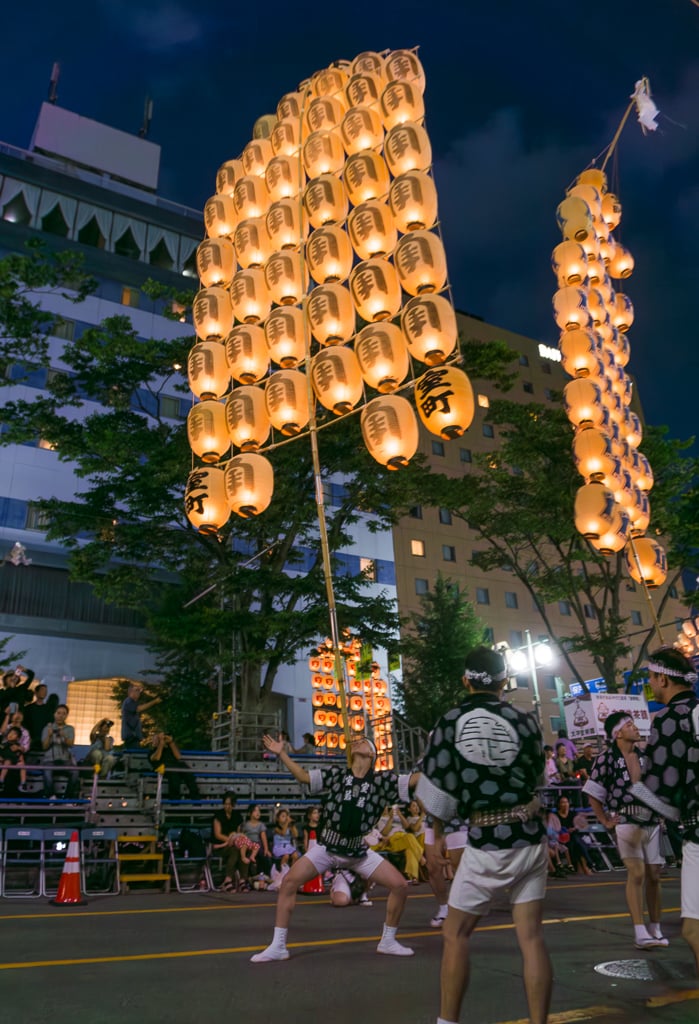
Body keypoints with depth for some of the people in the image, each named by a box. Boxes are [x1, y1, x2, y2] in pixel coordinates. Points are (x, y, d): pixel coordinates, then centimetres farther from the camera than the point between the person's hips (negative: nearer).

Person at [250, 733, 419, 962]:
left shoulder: (380, 780, -4)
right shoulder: (336, 774, -3)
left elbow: (415, 779, -8)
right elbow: (303, 777, -5)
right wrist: (281, 753, -12)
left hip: (358, 850, 1)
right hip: (327, 846, 0)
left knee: (400, 885, -8)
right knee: (289, 881, -14)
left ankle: (388, 941, 14)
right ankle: (278, 946, 0)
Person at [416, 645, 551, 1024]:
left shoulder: (450, 723, -8)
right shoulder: (525, 721, -3)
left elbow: (439, 789, -3)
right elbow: (536, 776, 10)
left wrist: (437, 836, 12)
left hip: (486, 843, -2)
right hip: (530, 837, 3)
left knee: (455, 935, 14)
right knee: (531, 937, 10)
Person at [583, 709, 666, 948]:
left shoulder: (644, 756, 6)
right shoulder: (606, 759, -9)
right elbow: (593, 794, -3)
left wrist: (660, 812, 10)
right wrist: (606, 822, -4)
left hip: (651, 822, 5)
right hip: (626, 823, -5)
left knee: (653, 875, 9)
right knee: (636, 873, -16)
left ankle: (655, 930, 23)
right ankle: (640, 934, -11)